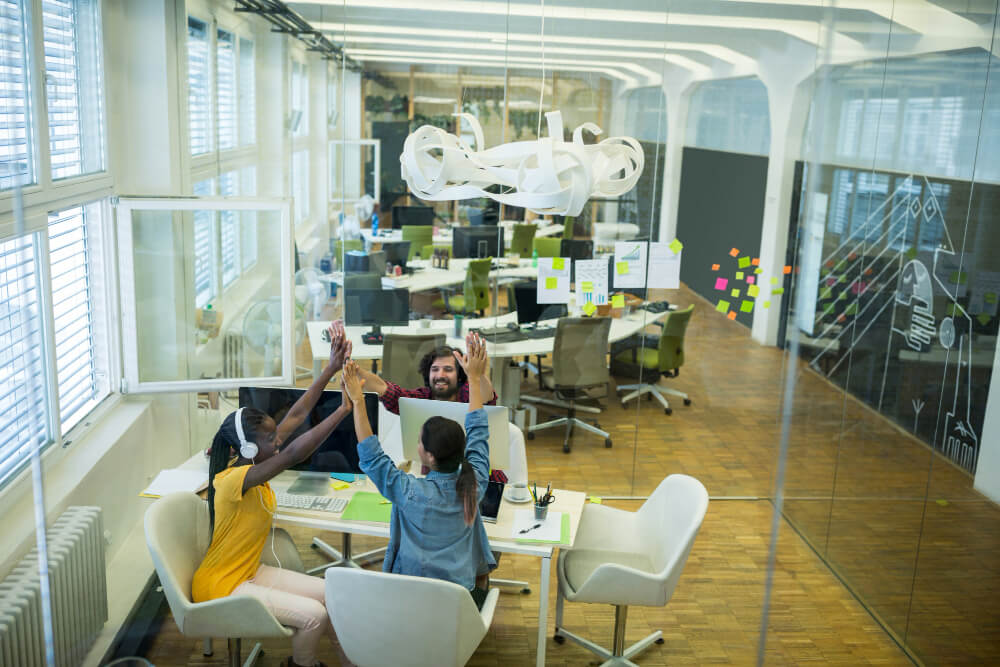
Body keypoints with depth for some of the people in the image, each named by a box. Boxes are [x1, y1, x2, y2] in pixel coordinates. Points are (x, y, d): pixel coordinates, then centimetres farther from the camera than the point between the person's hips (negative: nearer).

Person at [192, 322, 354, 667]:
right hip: (219, 586, -9)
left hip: (249, 572, 9)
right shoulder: (232, 480, -30)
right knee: (314, 614, -18)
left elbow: (296, 415, -6)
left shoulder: (251, 463, -4)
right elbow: (294, 454, -42)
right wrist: (343, 409, -41)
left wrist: (332, 368, -14)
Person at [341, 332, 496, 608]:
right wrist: (475, 378, 10)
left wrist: (357, 400, -7)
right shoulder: (474, 484, -16)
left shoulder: (410, 492, -24)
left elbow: (371, 455, -10)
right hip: (461, 593, 2)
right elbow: (478, 431, 0)